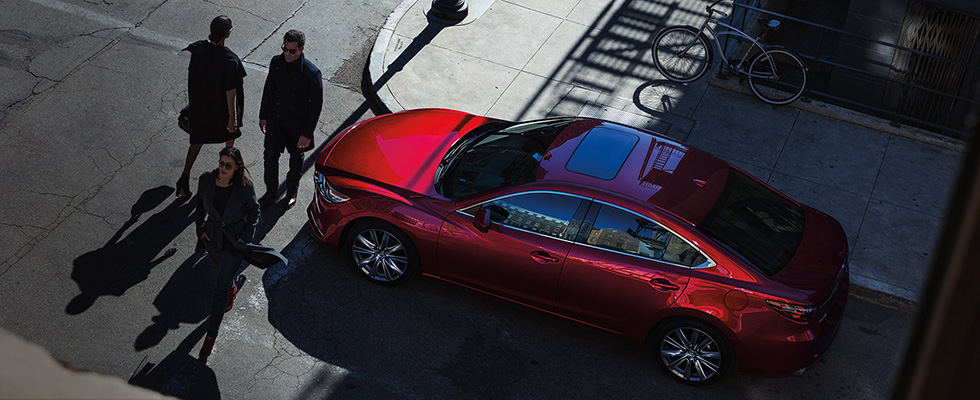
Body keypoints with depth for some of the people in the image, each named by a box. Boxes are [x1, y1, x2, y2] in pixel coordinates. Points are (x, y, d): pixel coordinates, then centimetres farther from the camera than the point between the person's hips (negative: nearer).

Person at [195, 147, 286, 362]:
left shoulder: (245, 187, -23)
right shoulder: (206, 179, -17)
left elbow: (254, 210, -6)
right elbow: (200, 202, 4)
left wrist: (247, 237, -11)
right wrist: (200, 228, 0)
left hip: (235, 237, -4)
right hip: (213, 235, 4)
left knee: (220, 288, -5)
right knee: (223, 270, 30)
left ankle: (211, 336, 5)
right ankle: (232, 289, 67)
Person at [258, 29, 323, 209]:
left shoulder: (311, 73, -25)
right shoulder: (276, 62, -11)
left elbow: (316, 105, -18)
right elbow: (268, 90, 5)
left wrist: (307, 133, -16)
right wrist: (263, 116, 11)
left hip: (297, 124, -3)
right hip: (275, 120, 3)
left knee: (296, 158, 19)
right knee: (270, 156, 8)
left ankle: (292, 191, 43)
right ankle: (271, 191, 33)